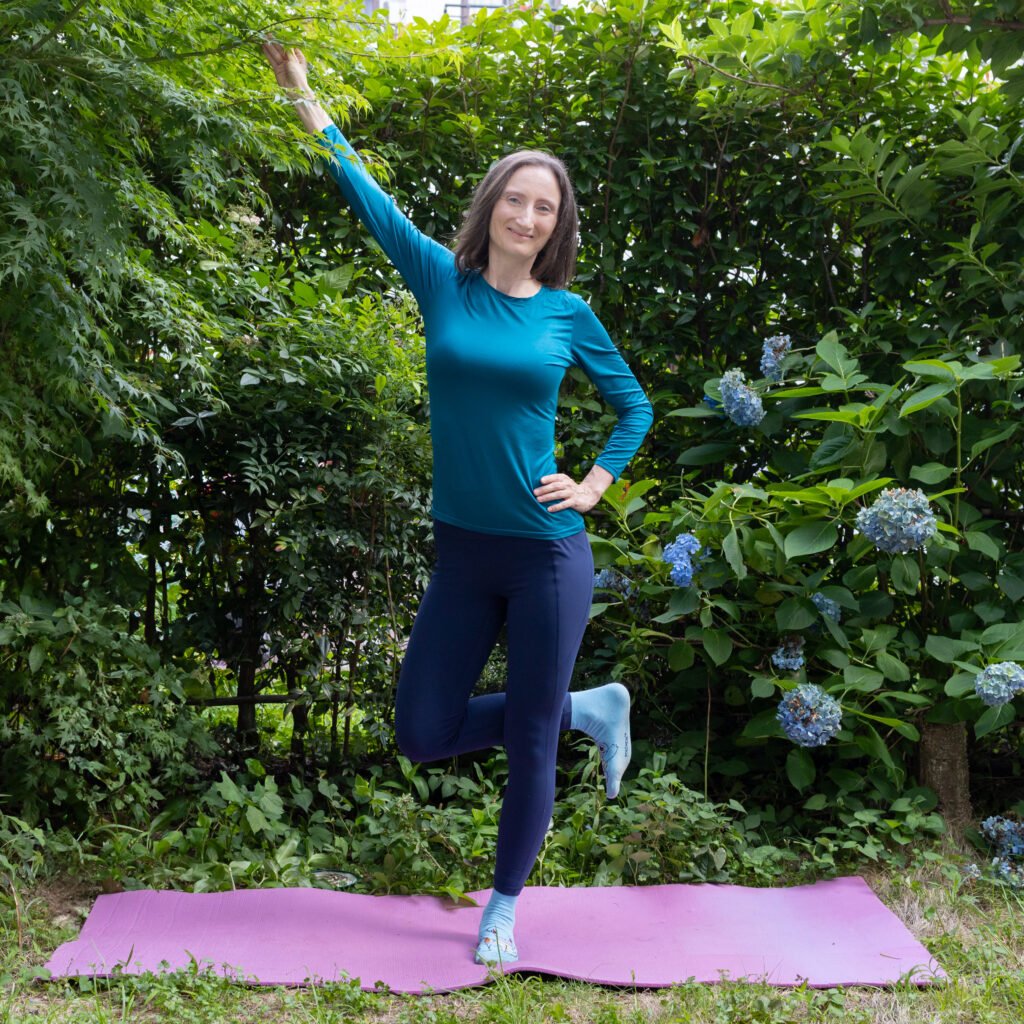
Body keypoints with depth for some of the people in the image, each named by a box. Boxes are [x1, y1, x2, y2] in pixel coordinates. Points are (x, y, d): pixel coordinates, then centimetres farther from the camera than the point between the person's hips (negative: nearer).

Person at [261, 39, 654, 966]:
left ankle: (503, 911, 27)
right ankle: (589, 709, 28)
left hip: (548, 554, -2)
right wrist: (311, 107, 5)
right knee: (424, 734, 7)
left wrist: (595, 485, 0)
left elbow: (635, 407, 12)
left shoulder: (567, 314, 1)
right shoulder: (444, 282, 2)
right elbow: (373, 200, 4)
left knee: (527, 742, 5)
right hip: (462, 552, 3)